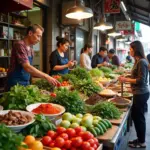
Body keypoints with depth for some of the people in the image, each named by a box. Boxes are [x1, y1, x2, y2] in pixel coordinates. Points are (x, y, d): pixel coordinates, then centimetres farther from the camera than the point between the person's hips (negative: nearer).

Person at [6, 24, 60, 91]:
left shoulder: (31, 50, 10)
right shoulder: (20, 45, -16)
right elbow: (27, 67, -26)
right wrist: (46, 76, -26)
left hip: (26, 83, 8)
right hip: (16, 84, -8)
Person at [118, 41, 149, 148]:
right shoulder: (138, 61, 10)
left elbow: (141, 80, -21)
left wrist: (126, 80, -16)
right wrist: (127, 78, 9)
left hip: (141, 94, -10)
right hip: (139, 93, 10)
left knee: (139, 117, 3)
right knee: (135, 115, 18)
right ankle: (140, 139, 33)